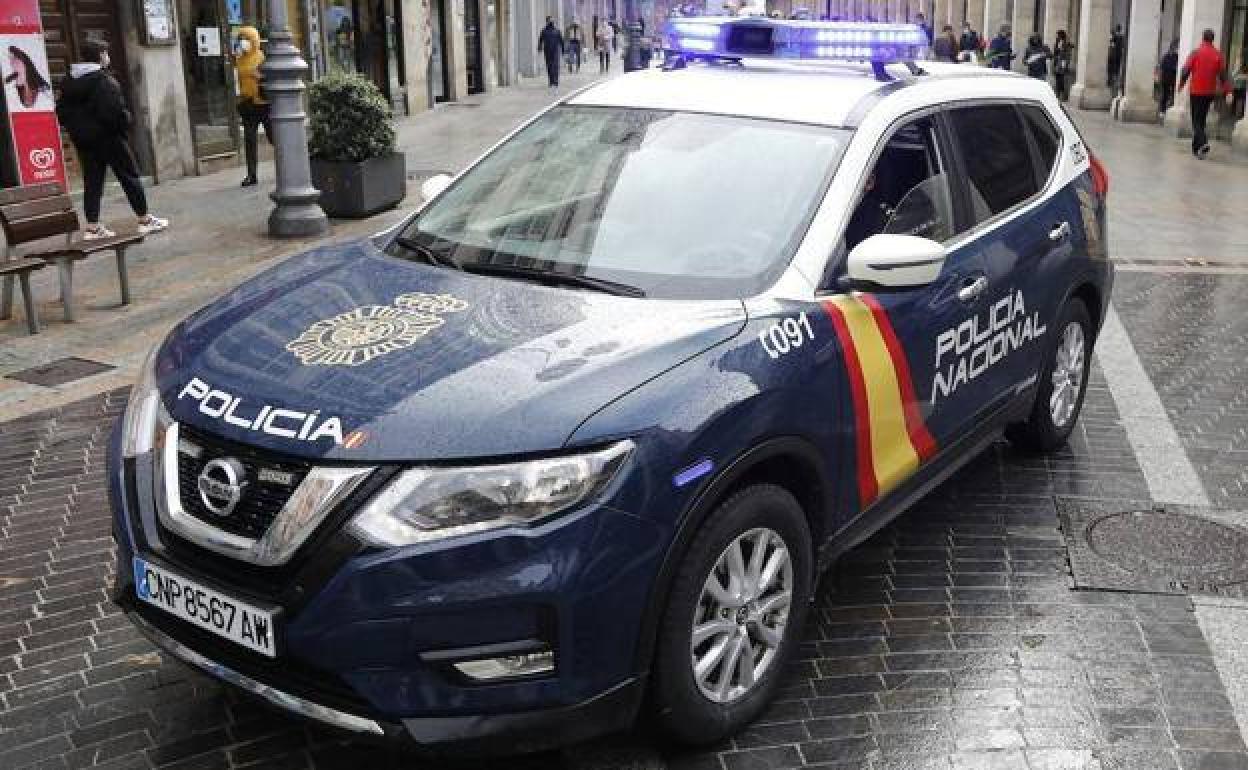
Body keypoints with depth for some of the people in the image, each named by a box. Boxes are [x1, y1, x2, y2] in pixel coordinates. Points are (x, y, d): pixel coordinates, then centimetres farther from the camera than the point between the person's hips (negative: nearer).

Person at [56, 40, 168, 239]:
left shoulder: (69, 82, 9)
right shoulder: (104, 81, -15)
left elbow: (62, 112, 10)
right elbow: (115, 110, -22)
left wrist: (75, 129, 15)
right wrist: (124, 124, -6)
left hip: (81, 139, 7)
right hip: (107, 137, -7)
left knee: (92, 181, 8)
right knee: (129, 176, 4)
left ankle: (92, 226, 5)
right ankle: (145, 219, 9)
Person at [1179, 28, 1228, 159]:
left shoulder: (1196, 53, -8)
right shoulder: (1218, 55, 1)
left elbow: (1186, 71, -8)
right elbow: (1222, 74, 2)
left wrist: (1181, 85, 5)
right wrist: (1222, 88, 10)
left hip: (1196, 91, -4)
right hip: (1210, 93, 4)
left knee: (1196, 120, -2)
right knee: (1202, 119, 15)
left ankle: (1203, 143, -25)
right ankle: (1196, 148, 21)